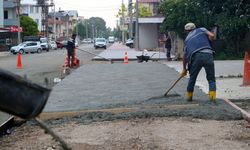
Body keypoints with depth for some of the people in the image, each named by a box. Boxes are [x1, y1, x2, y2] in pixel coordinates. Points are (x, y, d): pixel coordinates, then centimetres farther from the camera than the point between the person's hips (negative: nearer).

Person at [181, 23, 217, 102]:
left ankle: (189, 96, 28)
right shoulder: (201, 29, 20)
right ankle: (212, 96, -2)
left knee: (192, 77, 19)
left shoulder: (187, 39, 26)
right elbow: (212, 36, 3)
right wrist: (206, 41, 24)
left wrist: (184, 69, 35)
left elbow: (185, 55, 27)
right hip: (208, 54, -2)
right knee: (211, 78, 9)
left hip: (196, 56, 2)